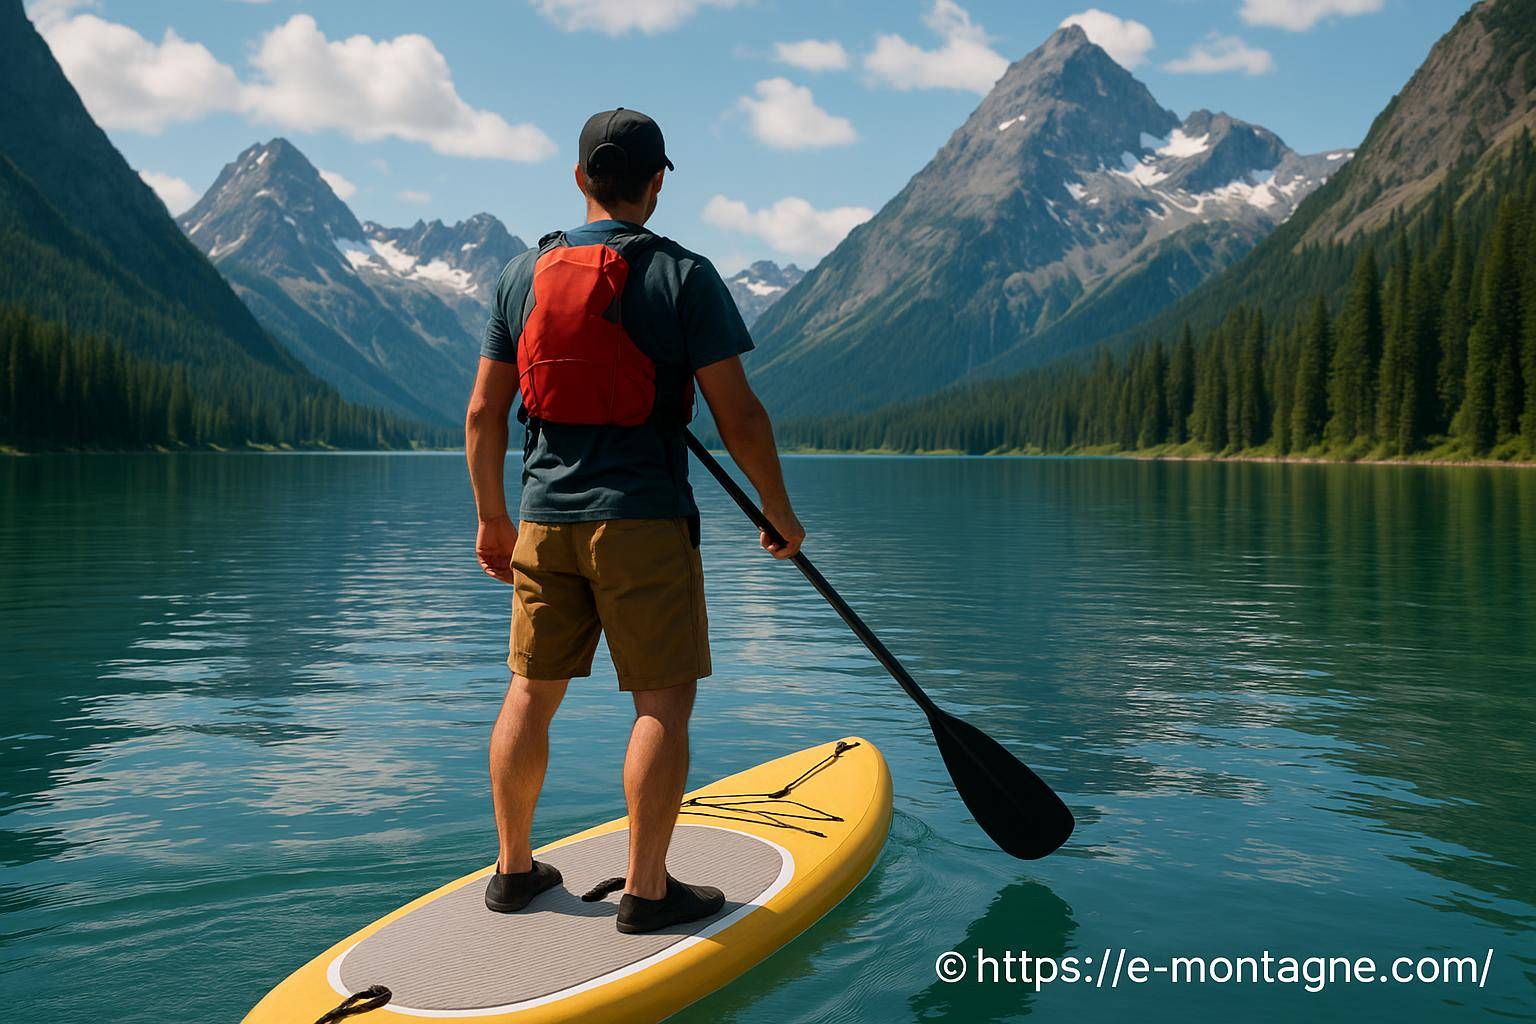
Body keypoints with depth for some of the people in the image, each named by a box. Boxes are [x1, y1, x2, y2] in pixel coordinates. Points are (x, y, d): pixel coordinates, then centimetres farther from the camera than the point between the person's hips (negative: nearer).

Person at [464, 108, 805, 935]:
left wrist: (492, 517, 19)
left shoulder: (524, 273, 7)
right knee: (663, 701, 3)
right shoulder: (683, 276, -6)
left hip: (544, 522, 5)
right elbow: (738, 414, -9)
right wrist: (780, 512, 3)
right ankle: (646, 891, 6)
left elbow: (483, 414, 8)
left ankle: (513, 870, 25)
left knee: (531, 693, 13)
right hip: (644, 523, -5)